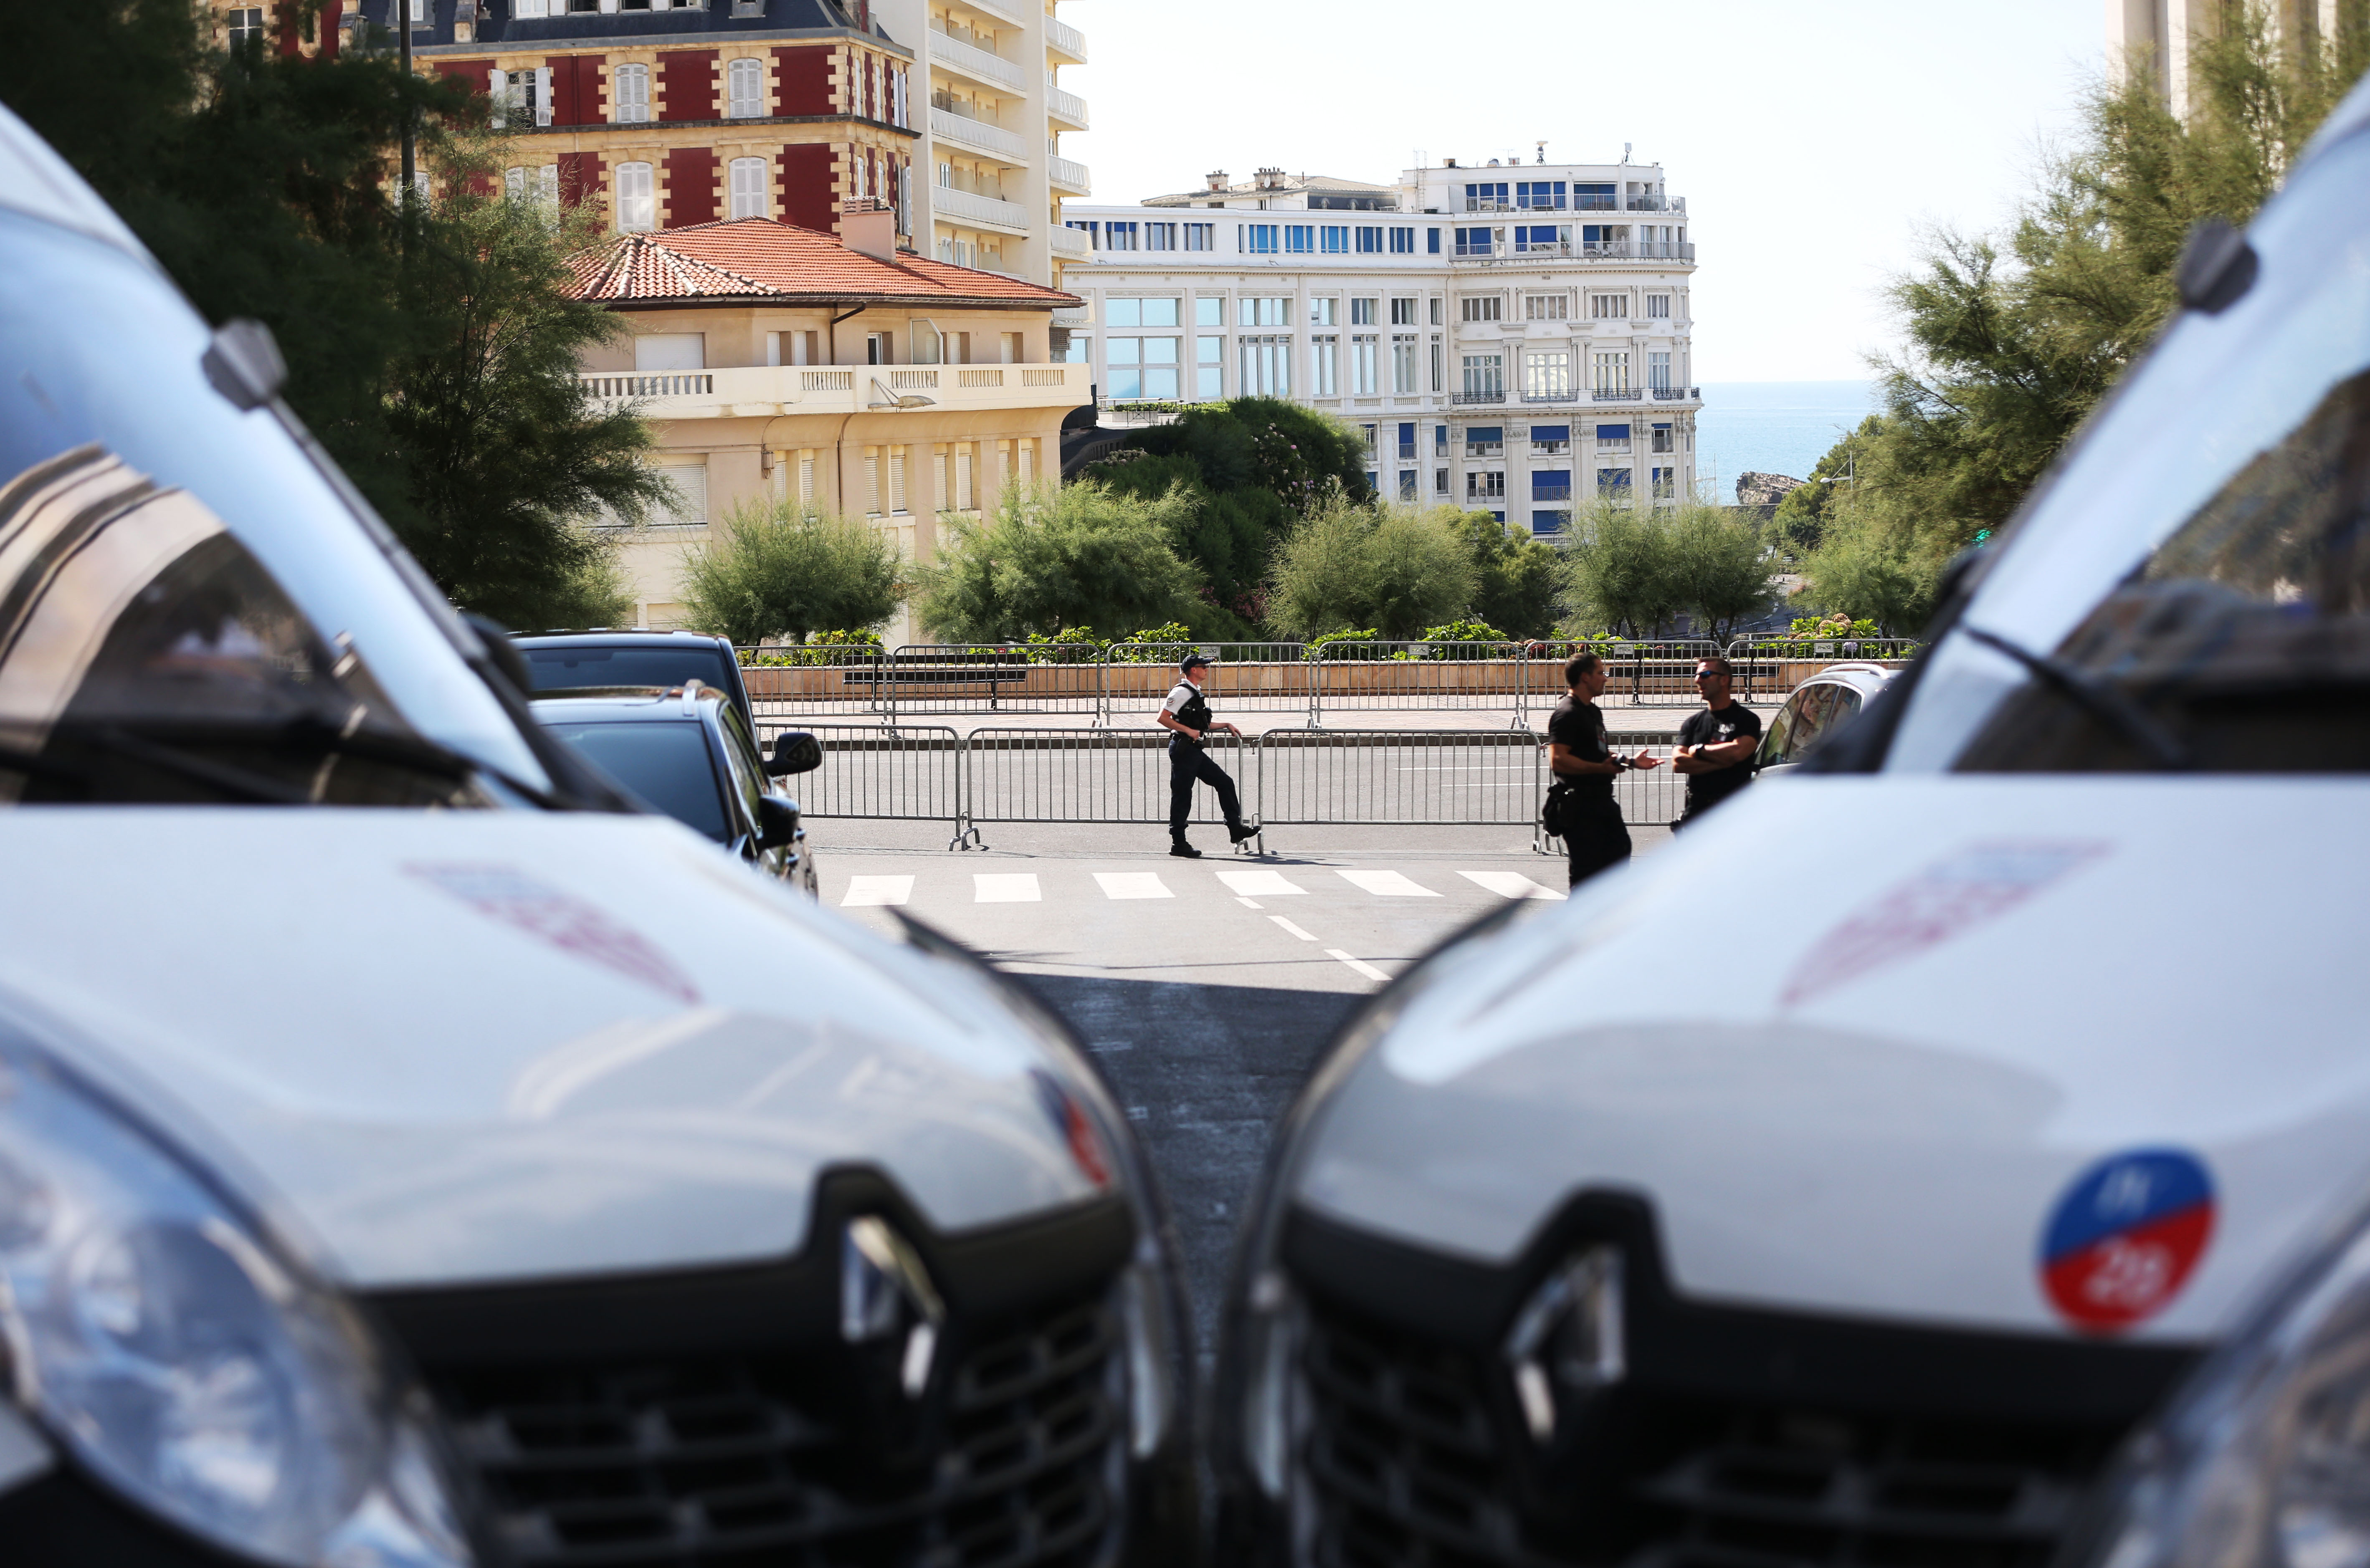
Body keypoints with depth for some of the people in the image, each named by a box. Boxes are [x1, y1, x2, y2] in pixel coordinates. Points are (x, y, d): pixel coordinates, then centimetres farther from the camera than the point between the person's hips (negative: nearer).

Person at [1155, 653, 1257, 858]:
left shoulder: (1196, 693, 17)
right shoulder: (1181, 692, -12)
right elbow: (1163, 718, -19)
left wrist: (1226, 726, 23)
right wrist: (1188, 731, -21)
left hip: (1194, 750, 10)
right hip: (1182, 748, -10)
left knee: (1225, 782, 9)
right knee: (1182, 795, -5)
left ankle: (1235, 829, 14)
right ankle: (1178, 843, 0)